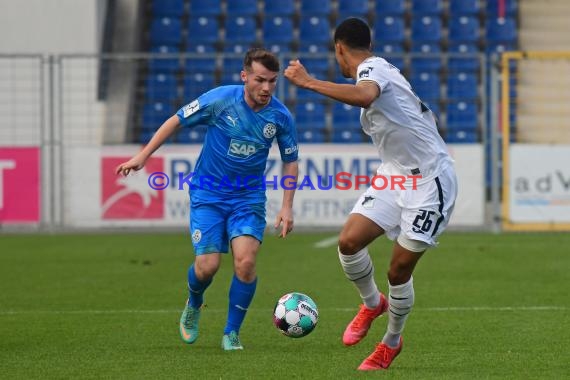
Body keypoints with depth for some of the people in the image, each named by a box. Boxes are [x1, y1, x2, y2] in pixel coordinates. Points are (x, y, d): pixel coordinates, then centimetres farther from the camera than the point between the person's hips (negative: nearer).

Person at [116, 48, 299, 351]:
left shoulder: (281, 117, -9)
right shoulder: (220, 99, -16)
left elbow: (290, 161, 6)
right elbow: (176, 121, -4)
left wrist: (287, 206, -2)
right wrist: (142, 157, -5)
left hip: (248, 197, 1)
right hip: (207, 195, -1)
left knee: (246, 261, -19)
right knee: (207, 266, -11)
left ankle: (231, 333, 1)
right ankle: (193, 305, 27)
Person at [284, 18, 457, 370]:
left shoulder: (372, 68, -14)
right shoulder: (378, 70, 15)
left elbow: (364, 95, -40)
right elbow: (424, 116, 27)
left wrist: (309, 82, -36)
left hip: (430, 180, -8)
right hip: (395, 176, 8)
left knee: (400, 270, -1)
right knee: (349, 241, -8)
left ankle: (391, 343, 20)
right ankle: (373, 303, 18)